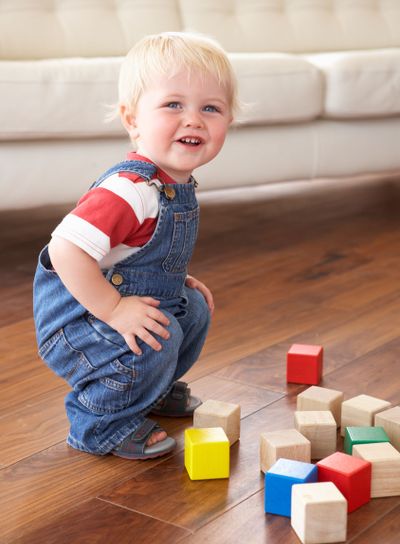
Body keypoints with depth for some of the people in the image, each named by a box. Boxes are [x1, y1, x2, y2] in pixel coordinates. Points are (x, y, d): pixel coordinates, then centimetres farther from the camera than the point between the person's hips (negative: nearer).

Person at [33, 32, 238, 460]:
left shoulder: (176, 184, 1)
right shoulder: (129, 190, -32)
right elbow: (66, 249, -39)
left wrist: (180, 281, 8)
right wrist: (114, 309, -33)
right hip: (74, 321, -10)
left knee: (195, 309, 18)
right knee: (156, 340, -29)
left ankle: (154, 390, 40)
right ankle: (101, 424, -4)